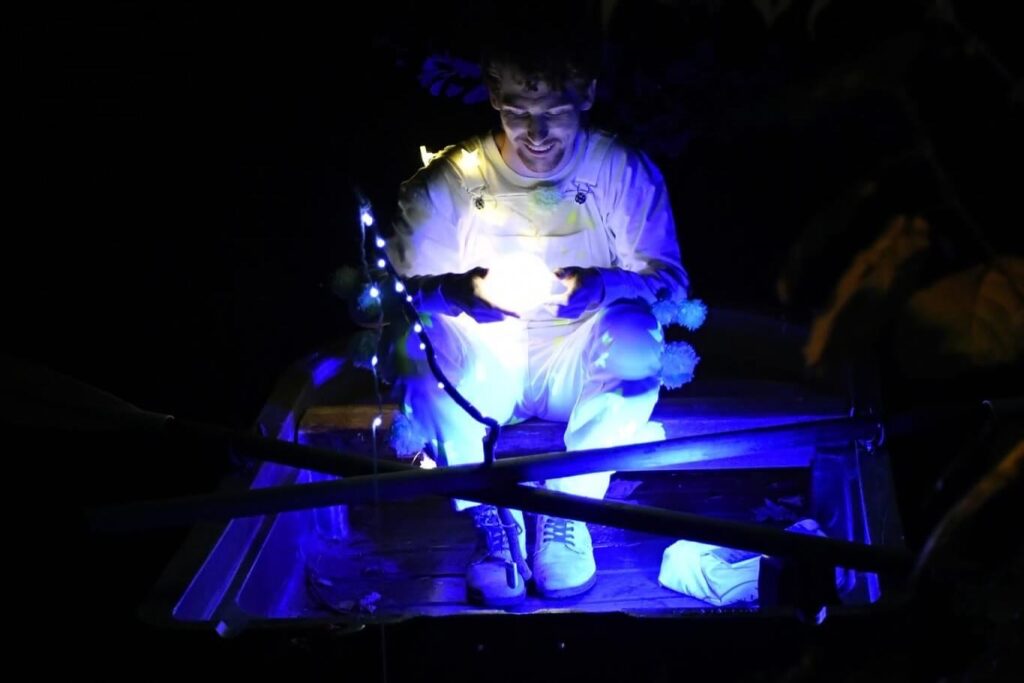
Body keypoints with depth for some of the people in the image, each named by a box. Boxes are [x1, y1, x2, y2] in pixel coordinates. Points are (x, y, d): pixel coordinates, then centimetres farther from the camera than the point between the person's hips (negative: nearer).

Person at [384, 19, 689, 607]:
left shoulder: (626, 171, -7)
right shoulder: (448, 182, -8)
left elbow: (668, 280, -12)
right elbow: (399, 288, -12)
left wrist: (598, 285, -35)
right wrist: (458, 289, -36)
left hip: (579, 367, 0)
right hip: (485, 372, 0)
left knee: (634, 334, -33)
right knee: (426, 337, -32)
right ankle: (490, 515, -18)